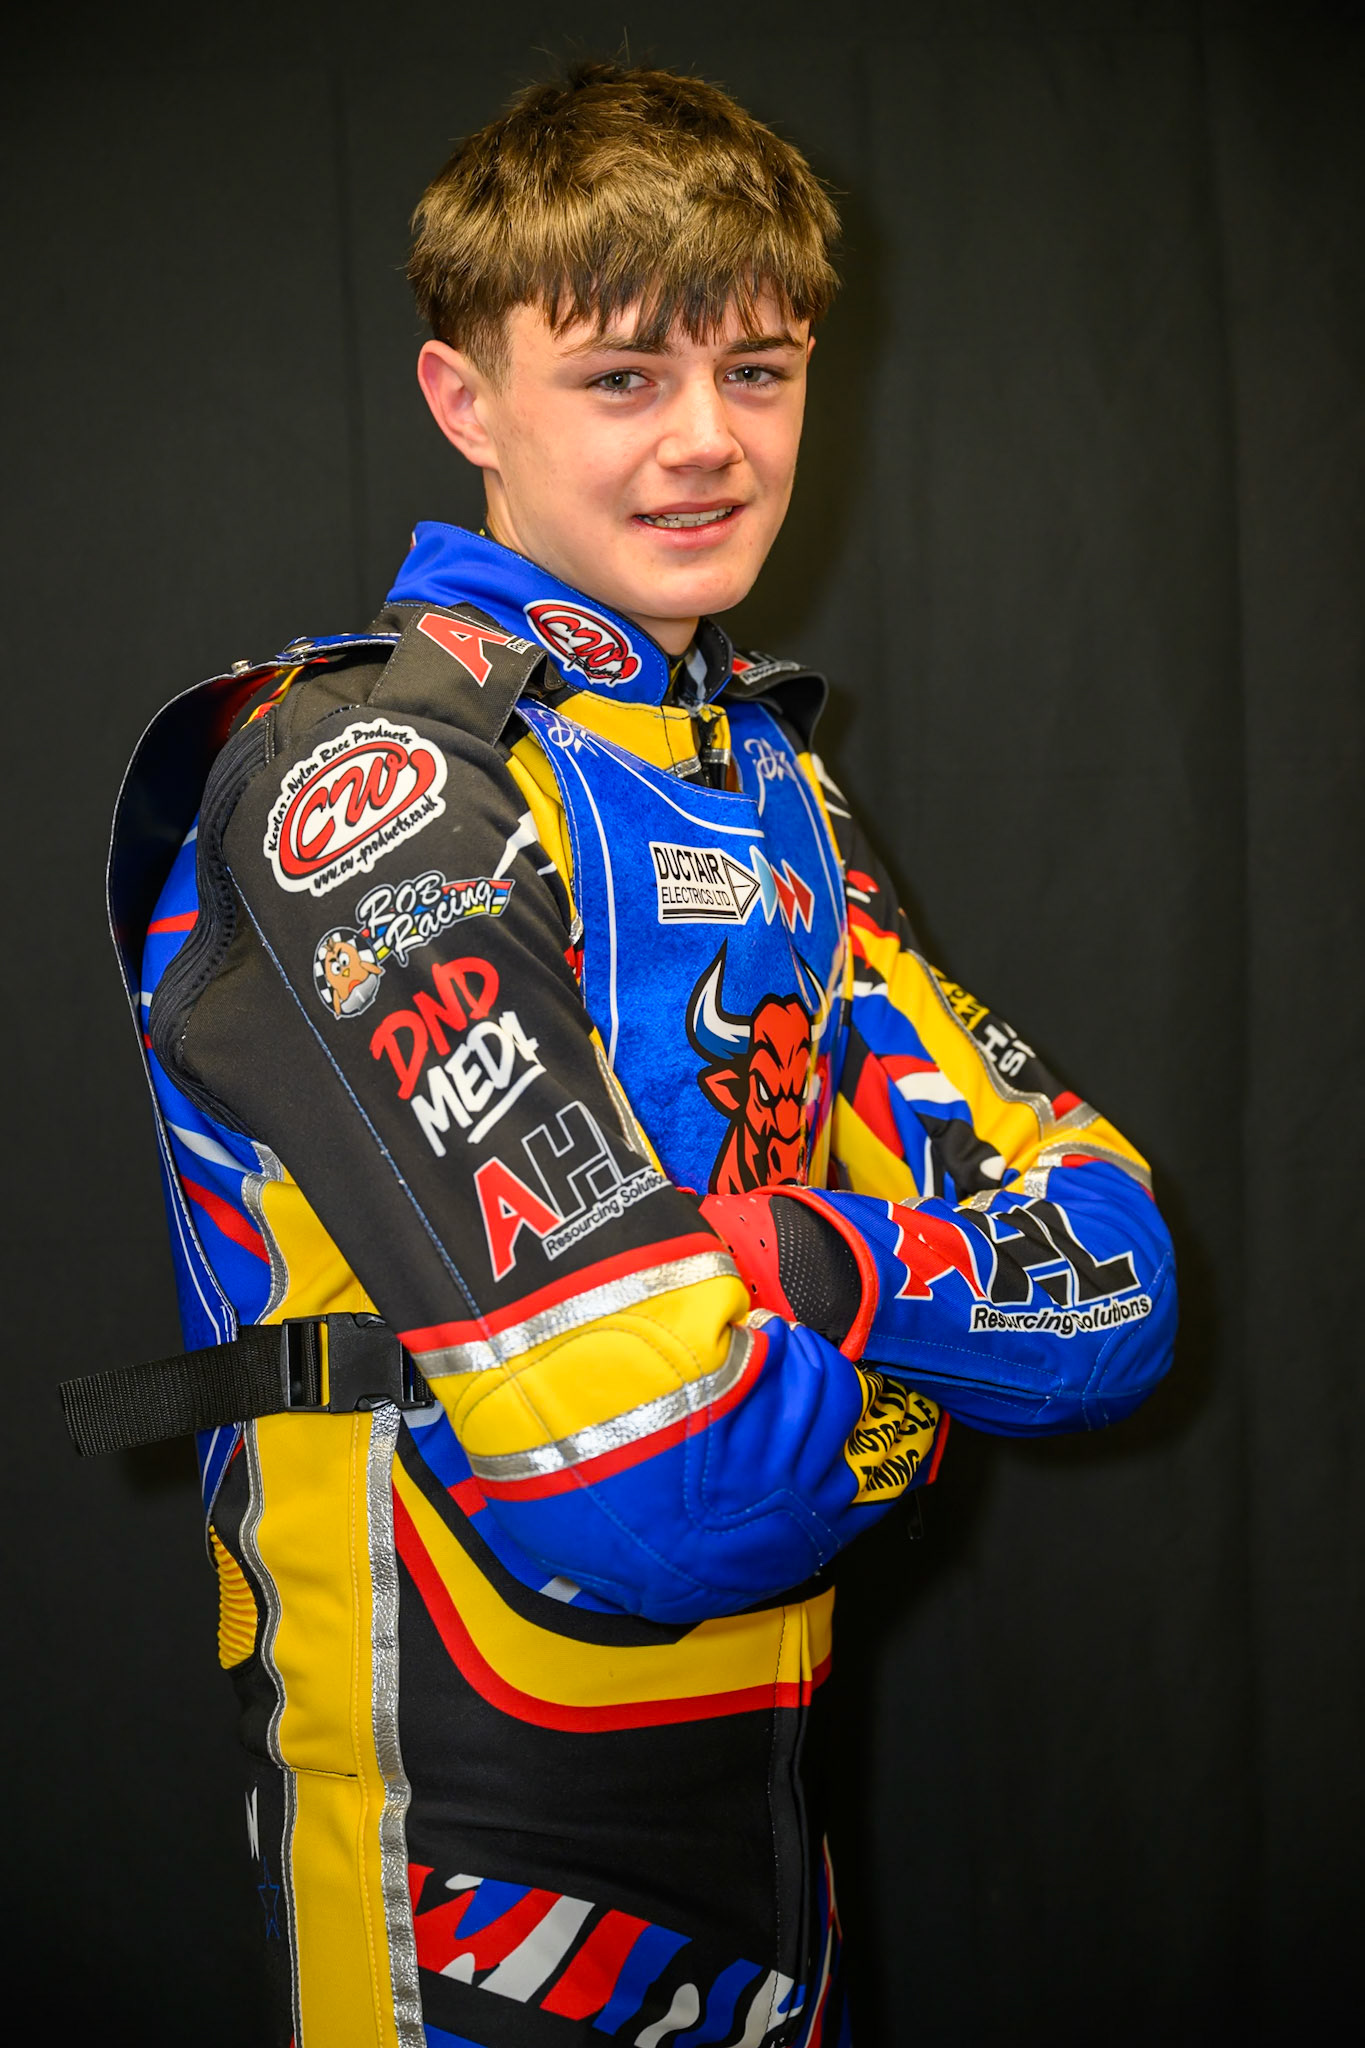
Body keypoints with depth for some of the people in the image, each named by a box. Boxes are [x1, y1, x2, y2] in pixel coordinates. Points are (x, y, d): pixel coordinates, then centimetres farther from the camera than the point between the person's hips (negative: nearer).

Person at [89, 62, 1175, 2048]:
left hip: (764, 1788, 7)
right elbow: (654, 1476, -27)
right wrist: (907, 1365, -8)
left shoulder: (766, 782, 8)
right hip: (483, 1852, -7)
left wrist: (783, 1258, -18)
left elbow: (1111, 1283, -1)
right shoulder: (363, 774, -18)